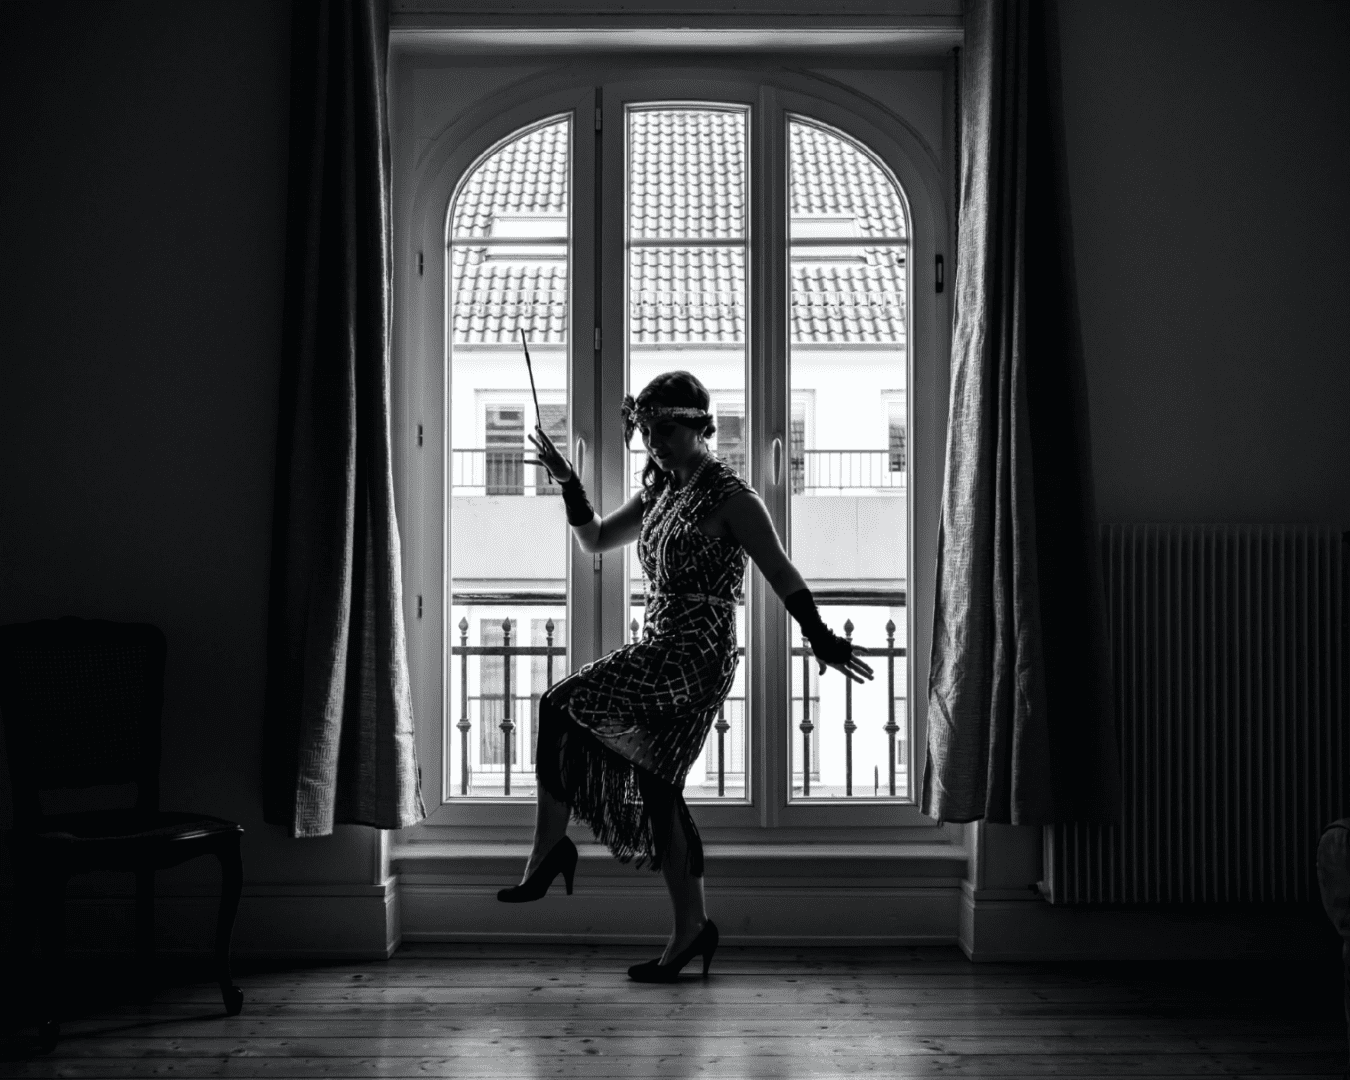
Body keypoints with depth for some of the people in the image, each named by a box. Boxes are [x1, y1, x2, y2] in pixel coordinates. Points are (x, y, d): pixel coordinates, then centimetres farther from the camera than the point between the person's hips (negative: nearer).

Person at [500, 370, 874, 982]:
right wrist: (568, 483, 10)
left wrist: (821, 640, -16)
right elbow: (596, 541, 24)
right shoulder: (661, 494, 16)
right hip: (661, 654, 9)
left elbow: (781, 573, -11)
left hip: (695, 656, -9)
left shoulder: (730, 497, -8)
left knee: (559, 707, -16)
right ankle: (691, 929, 15)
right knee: (657, 788, 8)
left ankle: (549, 850, -2)